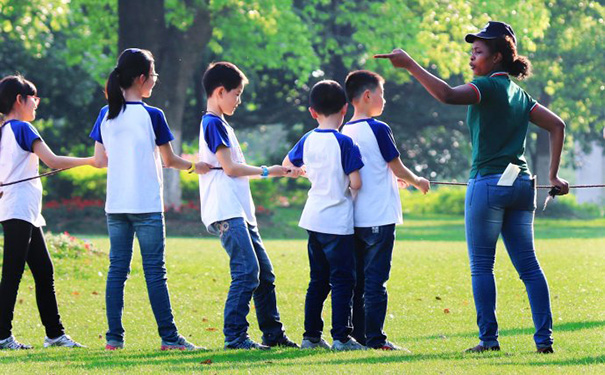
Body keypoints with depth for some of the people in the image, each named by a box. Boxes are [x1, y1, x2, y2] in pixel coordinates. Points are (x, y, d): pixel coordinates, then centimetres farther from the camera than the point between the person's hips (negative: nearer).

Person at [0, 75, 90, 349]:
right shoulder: (23, 129, -10)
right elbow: (53, 161, -16)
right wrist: (90, 161, -10)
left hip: (26, 214, 10)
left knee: (44, 271, 11)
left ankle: (55, 333, 14)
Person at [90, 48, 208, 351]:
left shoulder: (106, 115, 5)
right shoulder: (152, 116, -8)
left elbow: (99, 160, 5)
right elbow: (169, 160, -1)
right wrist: (194, 167, 17)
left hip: (115, 204, 4)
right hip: (146, 205, -4)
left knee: (117, 269, 7)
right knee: (155, 271, -2)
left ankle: (114, 337, 6)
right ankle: (168, 336, 0)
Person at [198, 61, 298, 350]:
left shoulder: (221, 125, 22)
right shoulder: (213, 124, -8)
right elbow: (230, 168, -13)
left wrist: (279, 170, 22)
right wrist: (267, 171, -4)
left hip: (240, 212, 10)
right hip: (226, 213, -10)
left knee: (264, 272, 10)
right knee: (247, 272, -15)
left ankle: (273, 333, 15)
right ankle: (234, 335, -12)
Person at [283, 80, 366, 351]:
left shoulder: (308, 140, 4)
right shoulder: (344, 143, -14)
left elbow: (287, 164, 21)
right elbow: (356, 183, -16)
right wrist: (347, 182, 5)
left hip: (313, 218, 6)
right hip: (337, 221, -6)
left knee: (318, 280, 15)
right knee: (343, 280, -1)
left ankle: (311, 335, 15)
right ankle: (341, 336, -4)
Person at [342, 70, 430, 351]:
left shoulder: (345, 133, 9)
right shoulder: (379, 130, -10)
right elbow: (398, 169, -4)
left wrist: (399, 179, 27)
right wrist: (417, 181, 16)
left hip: (354, 219, 6)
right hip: (379, 217, -6)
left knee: (357, 278, 10)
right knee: (375, 279, -5)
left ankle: (357, 335, 13)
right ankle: (375, 338, -5)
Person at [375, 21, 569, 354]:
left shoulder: (488, 87, -9)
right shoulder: (518, 94, 15)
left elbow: (447, 95, -27)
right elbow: (557, 126, 17)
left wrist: (409, 65, -25)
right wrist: (554, 176, 18)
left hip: (488, 184, -7)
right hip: (521, 185, 7)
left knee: (481, 266, 2)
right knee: (528, 265, 8)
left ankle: (489, 338, 0)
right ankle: (544, 338, 4)